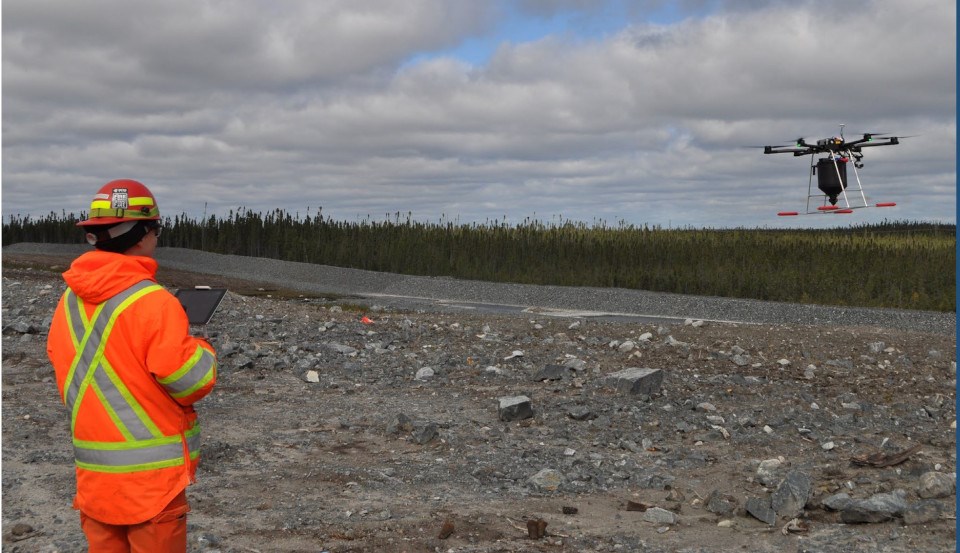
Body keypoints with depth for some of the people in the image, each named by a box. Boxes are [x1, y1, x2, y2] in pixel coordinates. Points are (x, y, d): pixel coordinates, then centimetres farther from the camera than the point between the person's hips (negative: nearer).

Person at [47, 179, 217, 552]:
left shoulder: (69, 302, 2)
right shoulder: (153, 303, -19)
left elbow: (63, 367, 11)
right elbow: (193, 383, -17)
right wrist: (203, 350, 2)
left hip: (93, 475, 6)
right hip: (151, 476, -6)